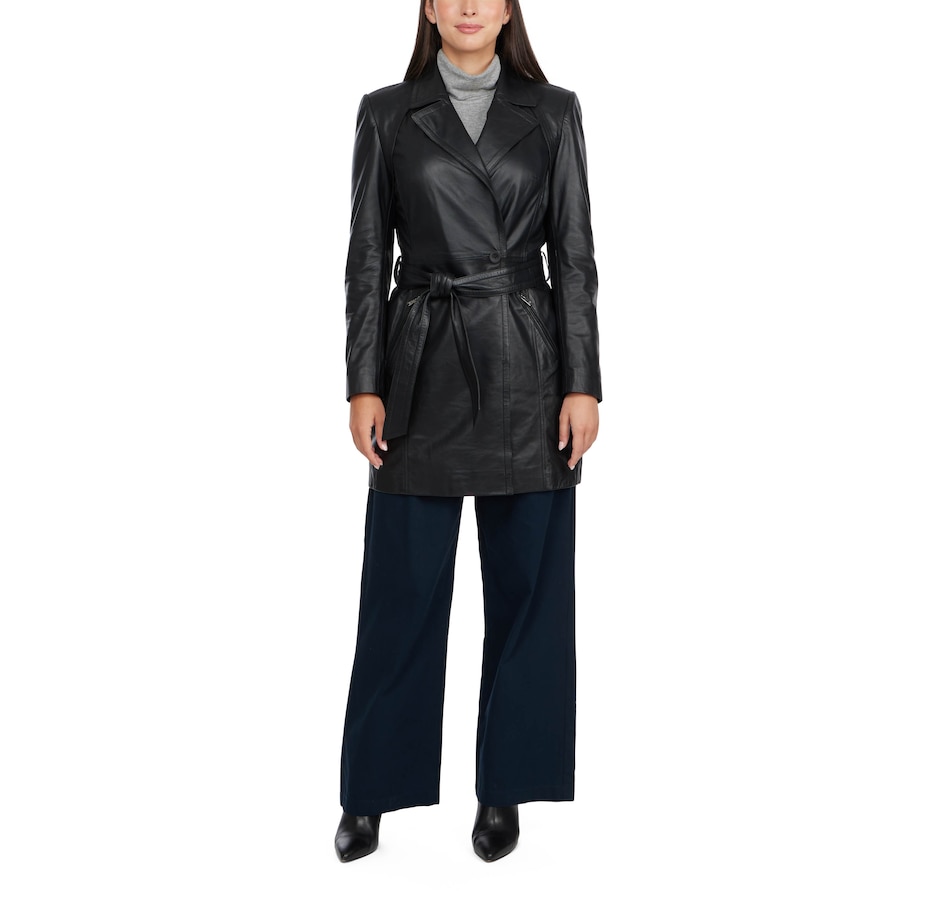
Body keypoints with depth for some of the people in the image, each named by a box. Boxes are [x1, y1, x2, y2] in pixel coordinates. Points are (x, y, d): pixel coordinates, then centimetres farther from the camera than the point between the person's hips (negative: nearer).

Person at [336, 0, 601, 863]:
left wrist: (583, 384, -4)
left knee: (527, 581, 5)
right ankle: (373, 790, 20)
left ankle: (506, 786, 21)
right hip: (423, 369, 0)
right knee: (403, 586, 4)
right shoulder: (387, 113, 5)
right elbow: (368, 257, 3)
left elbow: (574, 255, 2)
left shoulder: (553, 111, 6)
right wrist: (363, 386, -3)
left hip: (525, 370, 1)